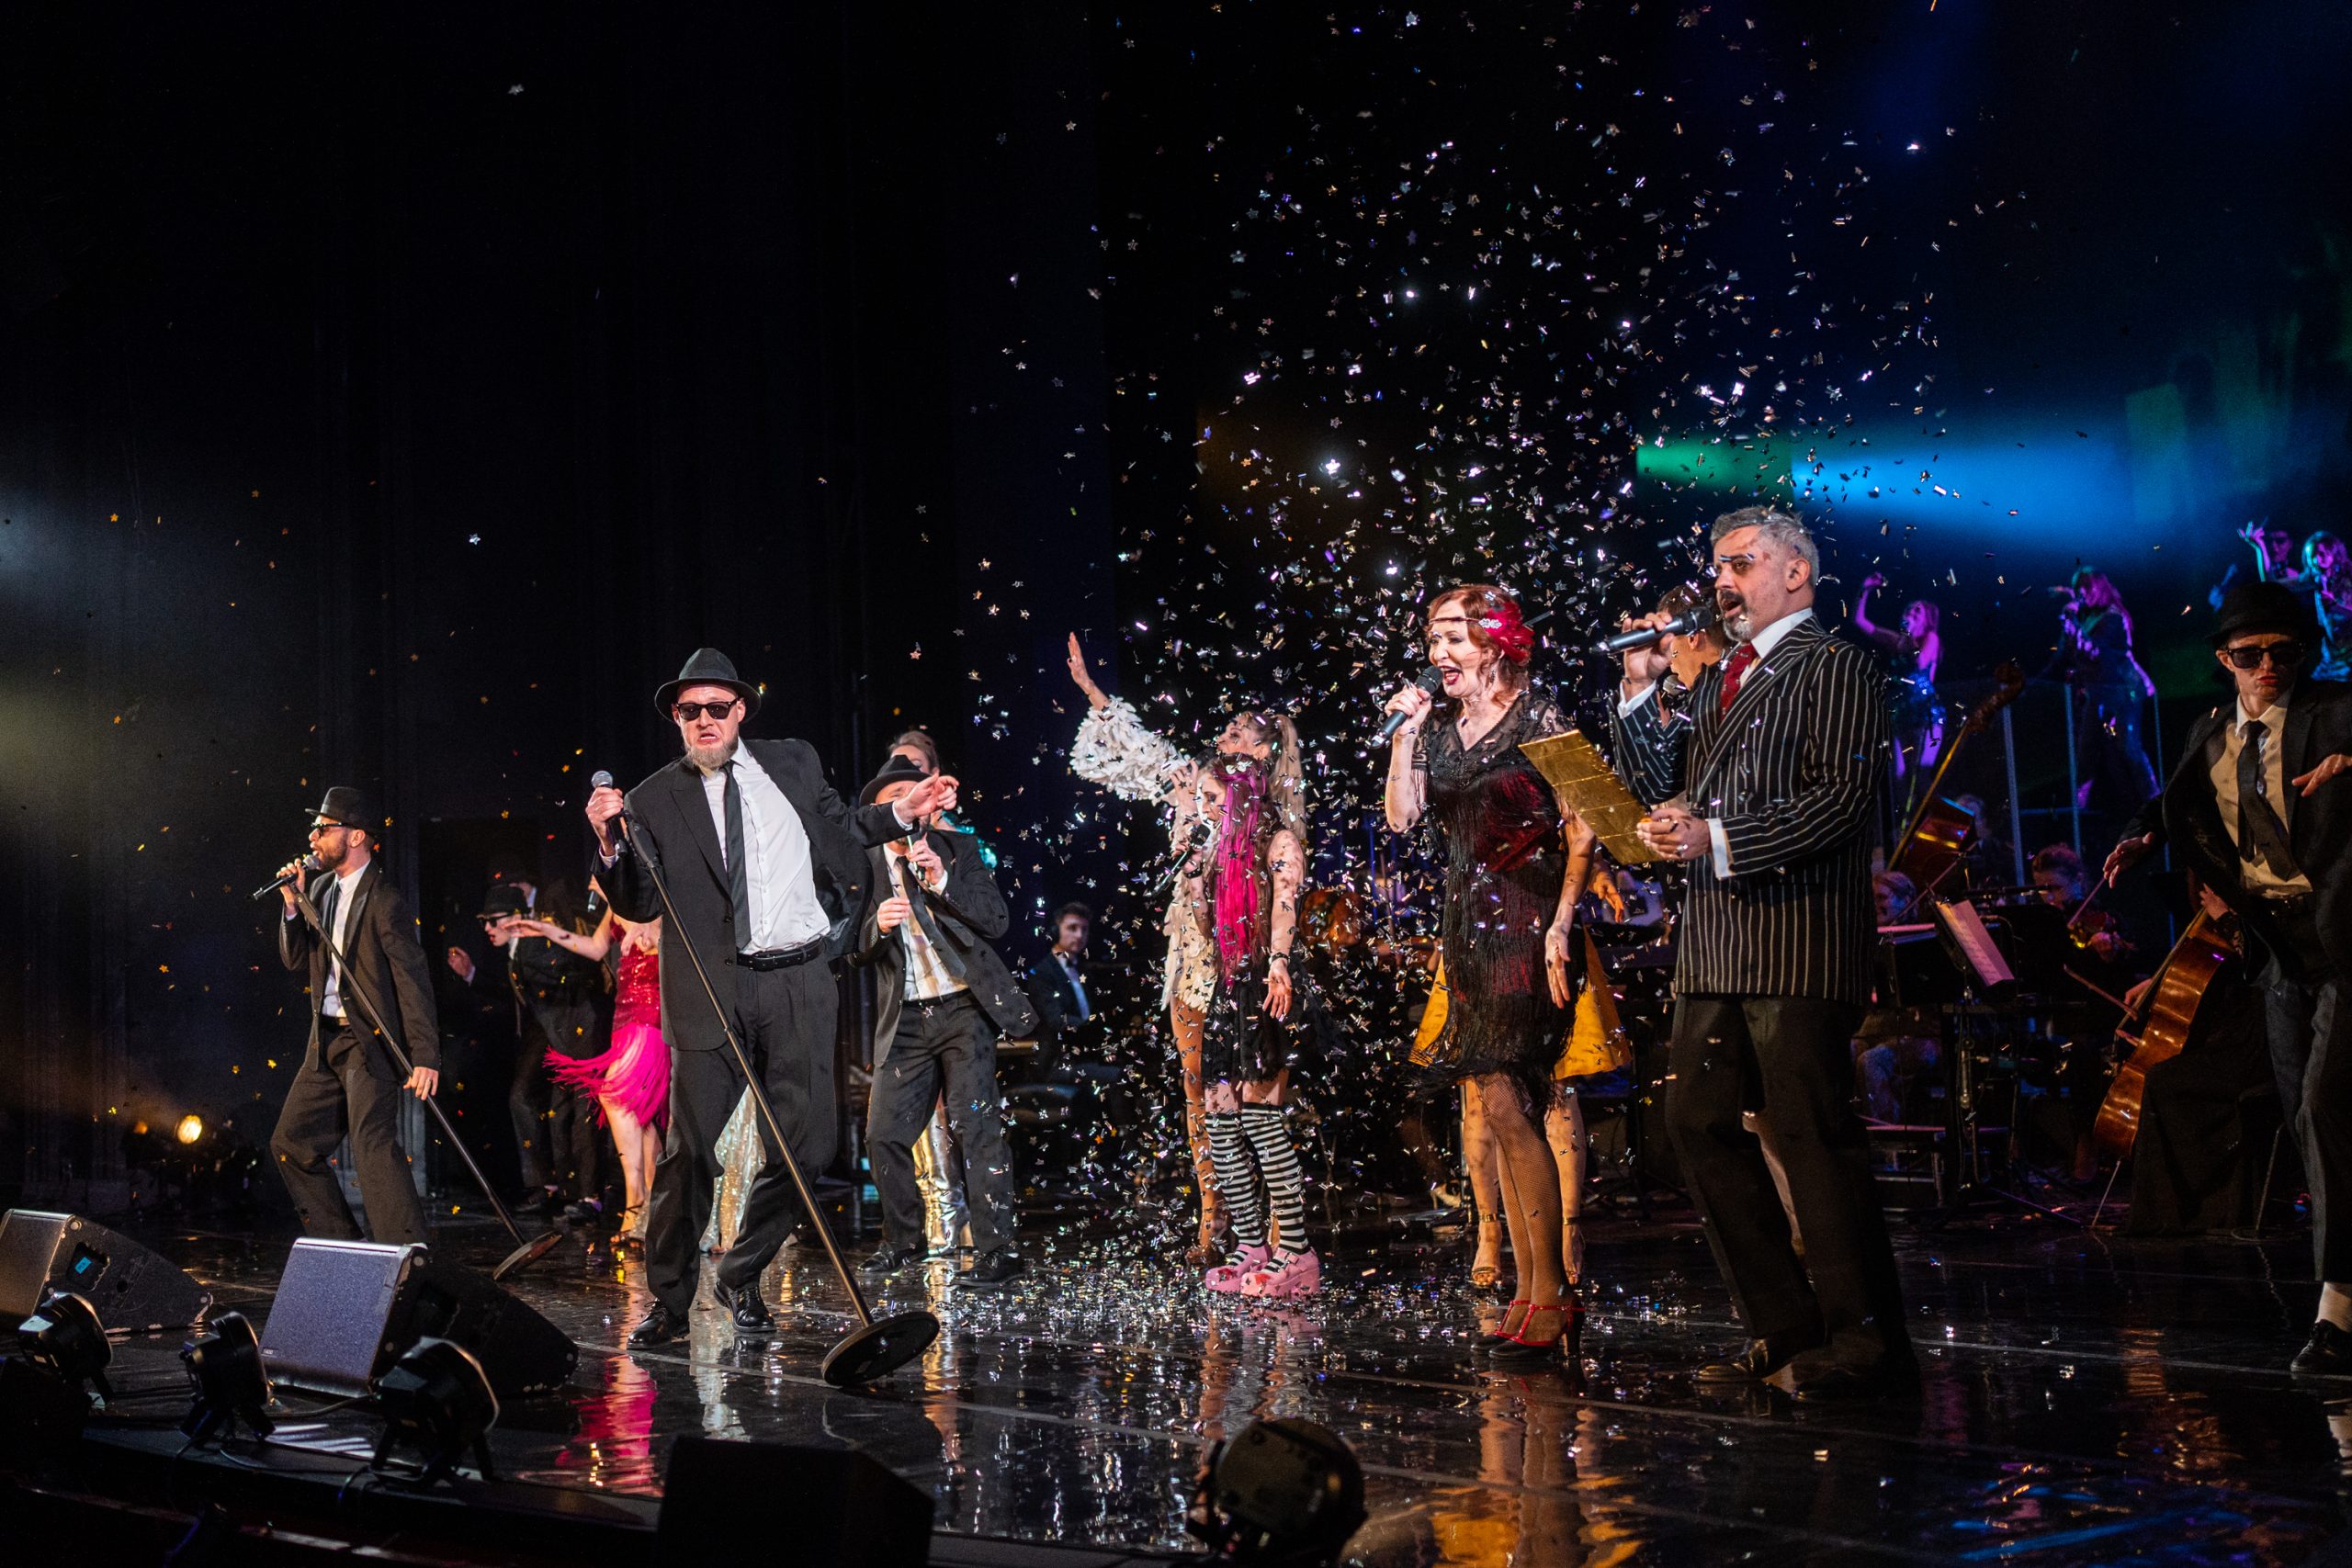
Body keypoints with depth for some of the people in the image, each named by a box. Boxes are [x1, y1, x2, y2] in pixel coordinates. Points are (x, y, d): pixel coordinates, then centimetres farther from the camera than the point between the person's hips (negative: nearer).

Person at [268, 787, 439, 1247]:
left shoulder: (384, 901, -14)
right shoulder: (320, 887, 12)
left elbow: (414, 980, -17)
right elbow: (296, 960, 12)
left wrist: (425, 1057, -24)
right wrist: (293, 905, -4)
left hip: (370, 1041, -9)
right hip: (326, 1043, 9)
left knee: (373, 1144, -18)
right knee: (291, 1144, 12)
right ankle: (343, 1245, 21)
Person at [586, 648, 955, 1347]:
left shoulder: (793, 763, 10)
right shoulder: (655, 801, 3)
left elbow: (839, 830, 26)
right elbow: (641, 905, -1)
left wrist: (900, 814, 14)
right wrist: (611, 846, -17)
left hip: (800, 982, 3)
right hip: (712, 993, -2)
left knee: (805, 1145, 4)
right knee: (690, 1150, -6)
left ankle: (741, 1275, 24)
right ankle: (669, 1302, 8)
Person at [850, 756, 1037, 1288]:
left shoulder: (957, 849, 5)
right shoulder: (863, 865, 7)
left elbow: (997, 920, -3)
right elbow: (855, 951, 5)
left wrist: (943, 882, -16)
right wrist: (877, 924, -17)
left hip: (964, 1008, -2)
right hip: (904, 1020, 2)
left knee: (976, 1125, -11)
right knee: (884, 1134, 2)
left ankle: (995, 1251, -8)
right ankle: (903, 1243, 22)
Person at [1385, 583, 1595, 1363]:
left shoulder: (1538, 718, -6)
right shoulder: (1441, 727, 12)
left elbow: (1581, 833, -10)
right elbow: (1401, 816, 5)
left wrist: (1560, 928, -17)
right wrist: (1403, 734, -2)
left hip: (1524, 928, -7)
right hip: (1466, 931, 7)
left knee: (1506, 1105, -14)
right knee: (1503, 1113, 8)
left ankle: (1551, 1293, -8)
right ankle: (1527, 1295, 13)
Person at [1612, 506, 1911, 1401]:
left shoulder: (1835, 669, -3)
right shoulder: (1717, 683, 23)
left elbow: (1845, 797, -14)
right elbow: (1660, 788, 20)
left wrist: (1718, 841, -19)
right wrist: (1640, 694, 8)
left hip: (1798, 934, -9)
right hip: (1715, 942, 9)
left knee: (1812, 1133, -9)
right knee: (1698, 1124, 8)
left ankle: (1865, 1339, 0)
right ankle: (1783, 1326, 16)